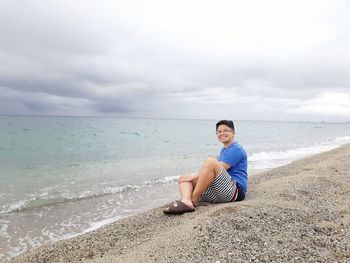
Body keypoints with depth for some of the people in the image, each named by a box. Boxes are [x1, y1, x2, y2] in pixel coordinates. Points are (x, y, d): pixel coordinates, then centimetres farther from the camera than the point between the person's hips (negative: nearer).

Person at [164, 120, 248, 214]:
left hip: (235, 191, -9)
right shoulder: (223, 150, 25)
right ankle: (186, 201, -32)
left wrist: (193, 176, -12)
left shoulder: (236, 149, -4)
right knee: (183, 178, 2)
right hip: (218, 192, 9)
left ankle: (193, 199, -24)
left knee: (211, 161, -32)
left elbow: (220, 168, -14)